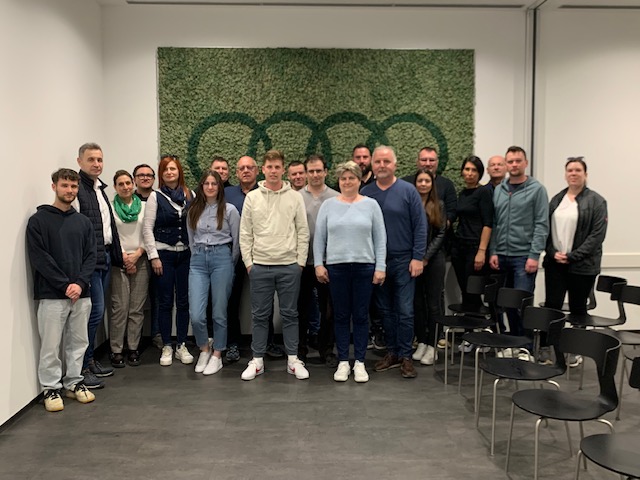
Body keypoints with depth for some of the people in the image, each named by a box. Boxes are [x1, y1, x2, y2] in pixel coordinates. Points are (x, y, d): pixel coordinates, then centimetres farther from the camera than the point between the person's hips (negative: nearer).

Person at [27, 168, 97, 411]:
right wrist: (65, 285, -14)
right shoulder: (38, 220, -2)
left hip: (81, 294, 4)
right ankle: (51, 388, 15)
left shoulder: (83, 222, 11)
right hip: (51, 294, -4)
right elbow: (39, 258, -9)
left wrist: (80, 283, -9)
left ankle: (74, 382, 25)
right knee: (51, 345, 2)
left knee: (78, 342, 11)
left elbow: (91, 256, 6)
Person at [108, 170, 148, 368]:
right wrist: (123, 256, -8)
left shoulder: (143, 206, 8)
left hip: (140, 260, 2)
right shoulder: (110, 207, 2)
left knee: (137, 307, 3)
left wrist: (137, 254, -6)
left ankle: (133, 348, 12)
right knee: (119, 307, -4)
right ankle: (116, 350, 5)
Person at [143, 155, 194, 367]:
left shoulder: (190, 195, 5)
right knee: (165, 302, 3)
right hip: (163, 254, -2)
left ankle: (182, 346, 17)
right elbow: (147, 228, -3)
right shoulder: (156, 197, -1)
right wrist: (154, 256, -8)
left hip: (186, 254, 2)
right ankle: (166, 347, 14)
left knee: (184, 301, 6)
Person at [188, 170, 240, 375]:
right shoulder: (193, 210, 10)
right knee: (196, 314, -6)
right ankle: (204, 349, 19)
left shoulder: (229, 210, 0)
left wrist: (230, 263, 9)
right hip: (198, 260, 3)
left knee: (219, 312, 3)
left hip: (222, 258, -2)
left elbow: (236, 240, 4)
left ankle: (217, 355, 18)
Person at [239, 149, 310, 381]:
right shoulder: (252, 197, 3)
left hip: (289, 265, 0)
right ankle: (257, 361, 17)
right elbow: (245, 233, 5)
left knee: (290, 314, 8)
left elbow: (303, 232, 2)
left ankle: (293, 360, 17)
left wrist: (300, 262, -2)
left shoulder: (295, 197, 2)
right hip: (260, 266, 1)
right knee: (260, 315, 8)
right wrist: (248, 262, -1)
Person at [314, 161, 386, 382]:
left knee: (361, 316, 6)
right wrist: (318, 264, -2)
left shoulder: (371, 205, 4)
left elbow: (380, 238, 2)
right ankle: (343, 362, 17)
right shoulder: (328, 205, 6)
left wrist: (380, 267, -4)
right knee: (341, 315, 7)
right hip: (336, 267, 1)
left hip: (364, 267, 0)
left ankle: (359, 362, 16)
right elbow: (319, 237, 6)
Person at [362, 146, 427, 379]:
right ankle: (392, 352, 24)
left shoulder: (408, 191, -4)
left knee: (405, 311, -2)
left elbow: (420, 226, -4)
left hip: (403, 260, -3)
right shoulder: (365, 193, 3)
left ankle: (405, 357, 10)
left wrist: (417, 257, -10)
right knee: (385, 310, 12)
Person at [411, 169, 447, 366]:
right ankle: (421, 343, 16)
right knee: (417, 302, 6)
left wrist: (426, 257, -9)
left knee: (433, 303, 1)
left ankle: (432, 346, 6)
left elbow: (440, 234, -1)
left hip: (434, 259, -1)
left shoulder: (438, 206, 4)